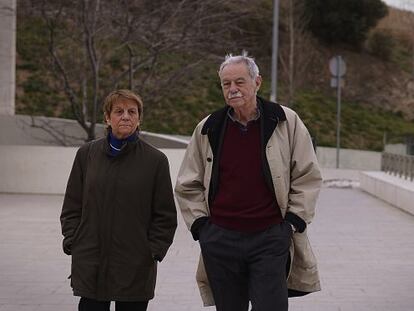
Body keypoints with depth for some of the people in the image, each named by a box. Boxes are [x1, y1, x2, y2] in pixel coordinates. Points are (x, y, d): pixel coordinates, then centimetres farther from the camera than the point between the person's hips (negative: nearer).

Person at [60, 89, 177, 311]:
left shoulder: (155, 160, 0)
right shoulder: (87, 154, 6)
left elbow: (165, 215, 3)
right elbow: (72, 206, 11)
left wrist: (154, 251, -4)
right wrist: (72, 242, 2)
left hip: (136, 267, -1)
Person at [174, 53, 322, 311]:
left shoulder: (286, 122, 0)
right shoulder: (208, 130, 6)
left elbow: (308, 176, 6)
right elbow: (187, 185, 16)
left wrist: (295, 219, 0)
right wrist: (199, 223, 6)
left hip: (271, 238, -2)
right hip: (220, 239, 3)